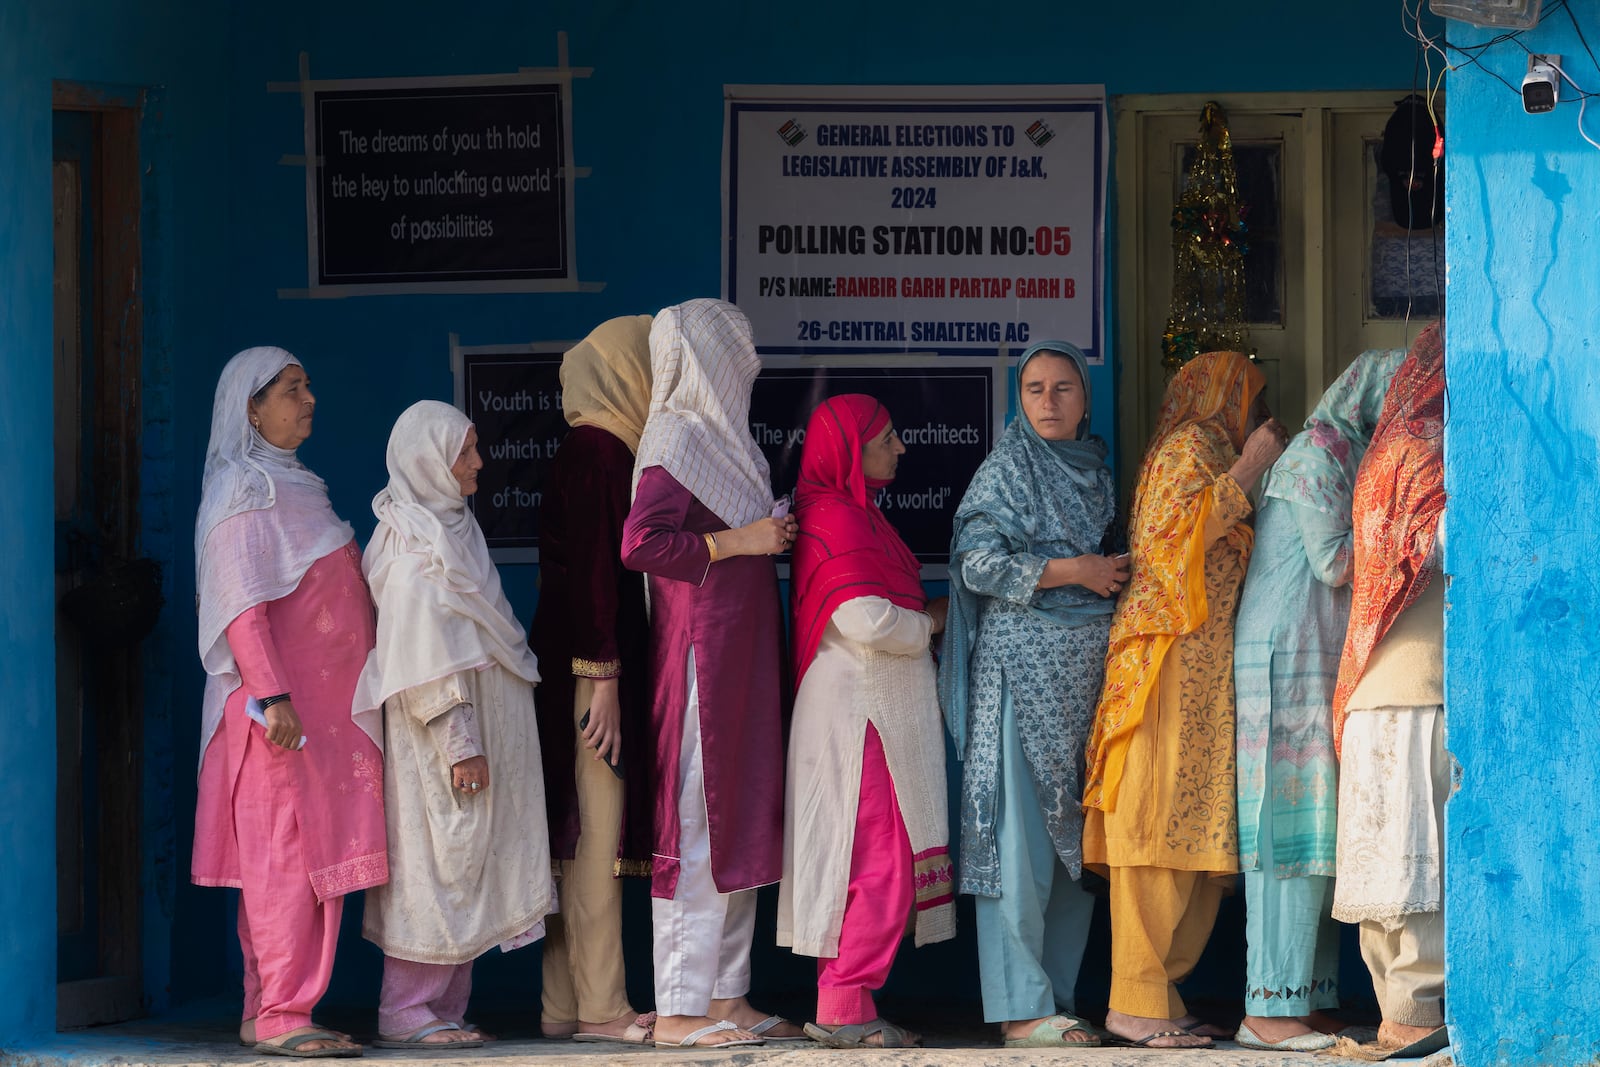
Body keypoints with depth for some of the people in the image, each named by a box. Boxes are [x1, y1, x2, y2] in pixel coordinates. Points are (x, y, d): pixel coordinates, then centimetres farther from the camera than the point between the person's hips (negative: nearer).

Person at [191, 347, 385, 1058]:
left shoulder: (291, 486, 20)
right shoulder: (244, 487, -8)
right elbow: (242, 602, -16)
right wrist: (272, 695, -23)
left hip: (324, 706, 9)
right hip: (282, 708, -9)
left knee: (301, 858, 8)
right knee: (287, 853, -11)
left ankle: (267, 1012, 10)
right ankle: (280, 1017, -12)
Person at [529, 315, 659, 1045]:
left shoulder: (598, 449, 16)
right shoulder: (597, 452, -13)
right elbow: (591, 570, -18)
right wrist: (603, 676, -20)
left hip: (583, 661, 10)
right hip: (592, 663, -10)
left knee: (584, 831, 9)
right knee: (597, 827, -7)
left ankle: (566, 1004, 11)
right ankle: (598, 1005, -5)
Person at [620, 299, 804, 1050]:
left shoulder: (717, 437, 15)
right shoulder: (681, 440, -13)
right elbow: (640, 543, -23)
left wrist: (771, 533, 9)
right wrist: (741, 541, -18)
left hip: (739, 661, 10)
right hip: (701, 653, -10)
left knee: (741, 826, 12)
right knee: (699, 826, -7)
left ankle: (727, 996, 17)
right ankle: (680, 1009, -4)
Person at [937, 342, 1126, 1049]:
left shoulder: (1094, 471, 16)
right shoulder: (1007, 469, -3)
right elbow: (979, 563, -13)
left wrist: (1116, 575, 8)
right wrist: (1076, 571, -12)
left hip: (1088, 669, 7)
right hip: (1022, 665, -7)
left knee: (1075, 838, 6)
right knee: (1021, 837, -9)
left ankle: (1056, 997, 11)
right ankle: (1021, 1008, -8)